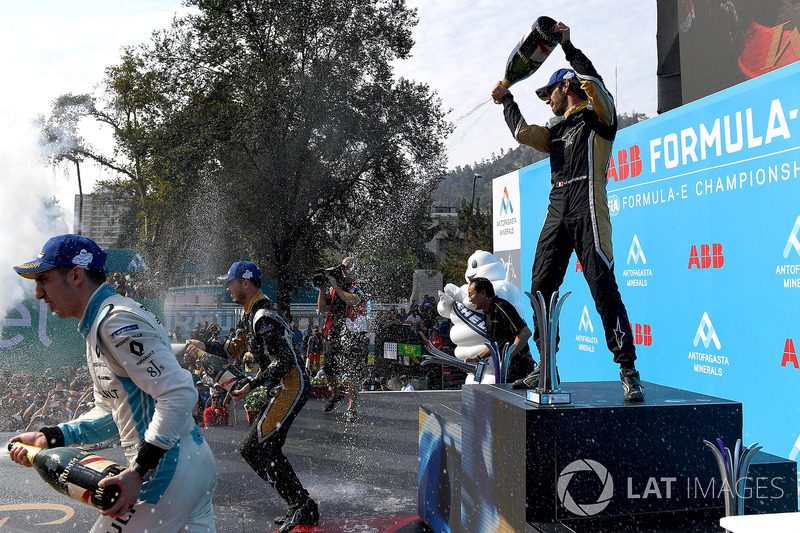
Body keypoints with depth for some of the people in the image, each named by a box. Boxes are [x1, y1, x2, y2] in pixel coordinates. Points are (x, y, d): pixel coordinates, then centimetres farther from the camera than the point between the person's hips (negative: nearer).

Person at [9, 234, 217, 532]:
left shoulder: (117, 321, -17)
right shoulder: (96, 328, 17)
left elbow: (179, 394, -26)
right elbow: (111, 413, 21)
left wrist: (139, 472, -26)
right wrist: (50, 438, 10)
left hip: (169, 472, -10)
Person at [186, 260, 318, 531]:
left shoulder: (264, 317, -19)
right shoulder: (250, 314, 15)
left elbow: (284, 362, -23)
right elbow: (235, 350, 26)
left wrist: (251, 384, -20)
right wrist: (204, 346, 26)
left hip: (291, 386, -11)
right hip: (285, 388, 11)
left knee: (253, 448, -12)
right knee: (268, 449, 14)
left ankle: (302, 506, -8)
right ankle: (302, 507, 19)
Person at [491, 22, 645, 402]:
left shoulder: (598, 117, 4)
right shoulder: (557, 131, 25)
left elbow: (595, 85, -13)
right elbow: (522, 132, 26)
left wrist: (568, 46, -8)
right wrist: (506, 99, 32)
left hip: (588, 213, -8)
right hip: (557, 214, 8)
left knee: (604, 289, -12)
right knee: (541, 288, 4)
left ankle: (628, 369, -7)